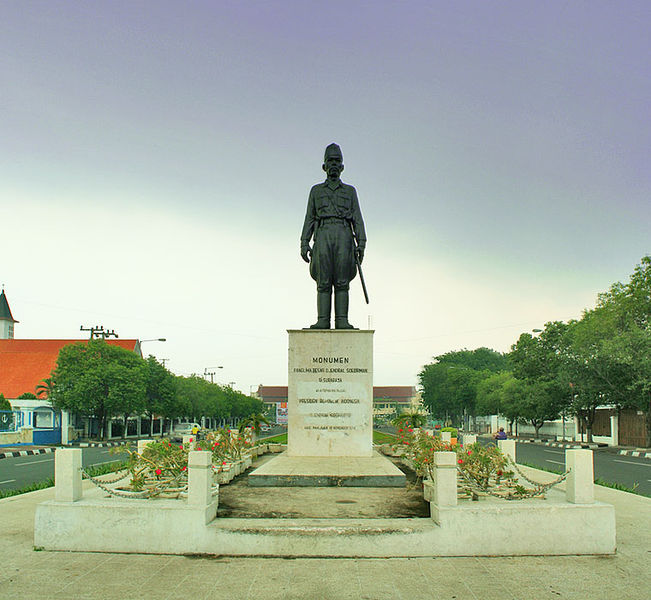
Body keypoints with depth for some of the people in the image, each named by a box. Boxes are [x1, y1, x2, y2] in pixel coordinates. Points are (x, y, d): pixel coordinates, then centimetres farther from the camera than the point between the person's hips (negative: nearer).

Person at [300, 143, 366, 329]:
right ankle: (323, 321, -11)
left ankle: (342, 321, -10)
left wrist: (361, 243, -3)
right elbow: (309, 219, 14)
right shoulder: (316, 190, 21)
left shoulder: (350, 191, 20)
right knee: (323, 282, -8)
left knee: (342, 282, -8)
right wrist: (304, 243, 1)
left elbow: (357, 218, 11)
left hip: (343, 236, 0)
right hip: (323, 235, 0)